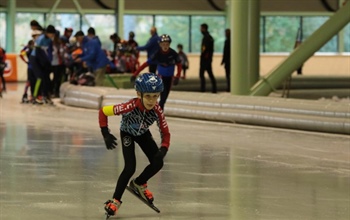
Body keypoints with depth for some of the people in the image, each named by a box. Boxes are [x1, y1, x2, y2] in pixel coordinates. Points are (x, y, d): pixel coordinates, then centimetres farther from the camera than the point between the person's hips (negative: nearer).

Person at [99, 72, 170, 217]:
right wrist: (106, 134, -34)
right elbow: (103, 111, -32)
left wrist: (163, 149, -37)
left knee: (158, 163, -6)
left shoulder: (157, 111, -31)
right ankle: (115, 200, -2)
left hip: (143, 134, 4)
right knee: (130, 168, -17)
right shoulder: (131, 106, -42)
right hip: (127, 134, -4)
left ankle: (138, 184, 23)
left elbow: (165, 133, -19)